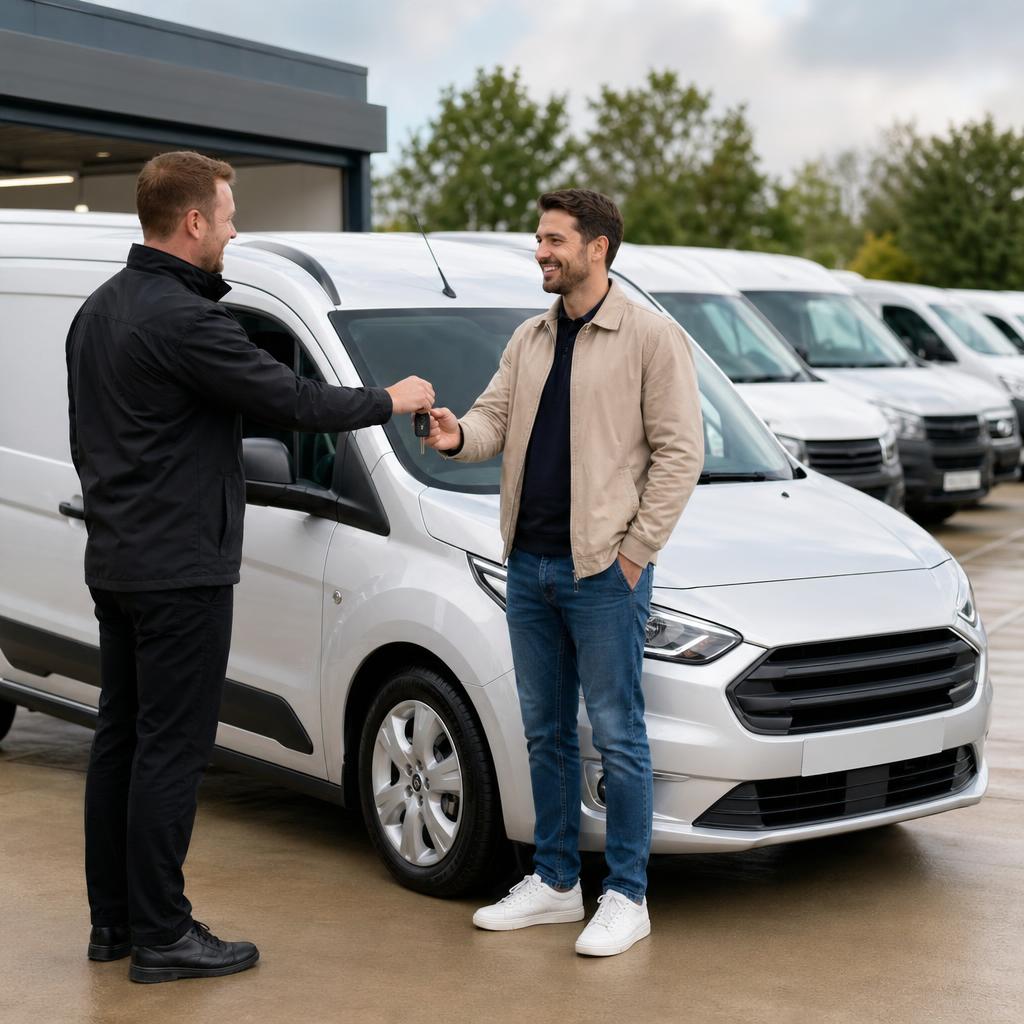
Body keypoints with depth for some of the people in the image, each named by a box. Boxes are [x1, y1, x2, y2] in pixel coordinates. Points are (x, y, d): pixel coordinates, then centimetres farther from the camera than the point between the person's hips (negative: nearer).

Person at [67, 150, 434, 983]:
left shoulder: (99, 310, 11)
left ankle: (113, 919, 22)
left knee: (120, 738, 14)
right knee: (171, 749, -3)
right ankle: (161, 937, 3)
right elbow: (292, 401, -17)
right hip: (179, 570, -10)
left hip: (115, 562, 10)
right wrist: (391, 400, -2)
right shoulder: (184, 319, -19)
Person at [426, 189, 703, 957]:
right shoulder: (529, 340, 14)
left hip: (603, 569, -7)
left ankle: (627, 897, 10)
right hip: (529, 562, 7)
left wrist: (636, 549, -13)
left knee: (617, 735, 0)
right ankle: (555, 883, 25)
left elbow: (680, 451, -9)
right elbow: (496, 416, 8)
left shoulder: (652, 337, -6)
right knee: (546, 731, 14)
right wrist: (458, 434, -16)